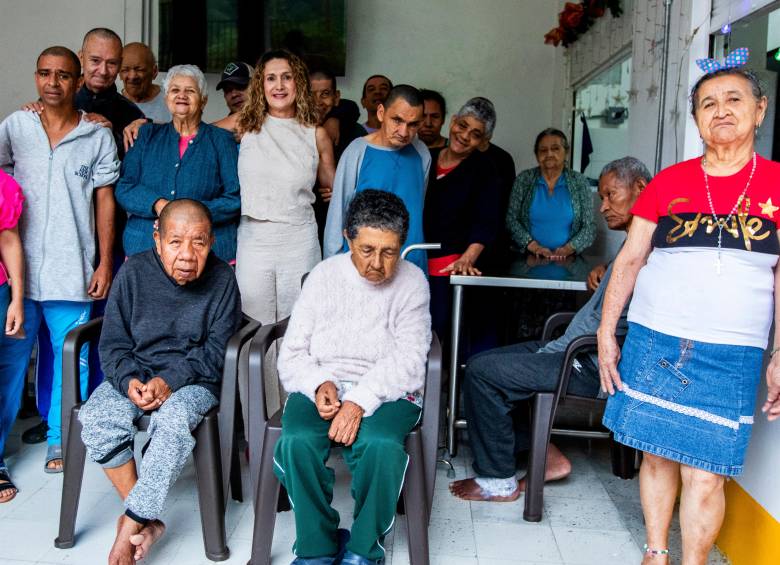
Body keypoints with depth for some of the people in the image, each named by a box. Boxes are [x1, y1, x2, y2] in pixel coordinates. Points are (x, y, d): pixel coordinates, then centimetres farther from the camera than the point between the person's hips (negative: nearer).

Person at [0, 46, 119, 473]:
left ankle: (60, 437, 22)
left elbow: (105, 202, 4)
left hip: (73, 269, 0)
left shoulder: (98, 138, 4)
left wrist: (105, 264, 1)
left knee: (70, 355, 7)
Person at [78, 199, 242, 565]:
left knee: (173, 421, -34)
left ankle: (129, 529, -23)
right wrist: (129, 382, -19)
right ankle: (147, 522, -16)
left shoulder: (222, 279, -8)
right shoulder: (134, 272, -5)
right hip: (134, 374, 3)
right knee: (96, 420, -26)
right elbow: (112, 343, 0)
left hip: (193, 380, -2)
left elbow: (218, 350, -7)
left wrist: (171, 380, -20)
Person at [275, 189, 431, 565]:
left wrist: (360, 401, -21)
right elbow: (292, 353, 6)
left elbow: (408, 360, -8)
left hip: (387, 390, -1)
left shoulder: (412, 281, 2)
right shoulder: (323, 275, 7)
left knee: (381, 445, -33)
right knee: (296, 442, -29)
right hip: (321, 386, 2)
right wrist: (319, 384, -16)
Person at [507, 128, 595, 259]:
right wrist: (533, 246, -11)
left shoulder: (580, 182, 4)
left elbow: (589, 227, 3)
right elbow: (511, 219, 1)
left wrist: (568, 249, -13)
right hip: (527, 258, 0)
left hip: (566, 260, 1)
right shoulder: (524, 179, 4)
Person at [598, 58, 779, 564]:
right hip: (654, 343, 1)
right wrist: (606, 334, 3)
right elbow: (629, 261, 6)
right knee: (658, 455, 10)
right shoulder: (668, 182, 4)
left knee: (704, 474, 0)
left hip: (730, 356, -1)